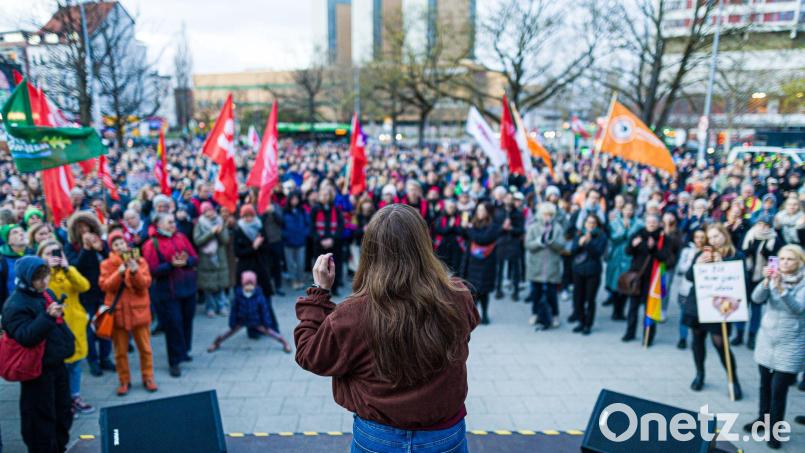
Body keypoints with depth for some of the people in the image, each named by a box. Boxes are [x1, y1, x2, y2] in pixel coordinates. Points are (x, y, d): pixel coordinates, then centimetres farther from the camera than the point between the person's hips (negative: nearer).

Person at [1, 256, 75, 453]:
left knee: (63, 411, 18)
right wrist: (47, 316, -39)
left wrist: (67, 342, 19)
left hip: (57, 362, 8)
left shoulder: (47, 294, 7)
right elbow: (25, 336, -29)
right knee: (41, 416, 1)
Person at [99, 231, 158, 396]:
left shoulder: (139, 261, 1)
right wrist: (119, 273, -23)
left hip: (138, 310, 0)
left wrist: (135, 272, -25)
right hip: (117, 311, 0)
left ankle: (148, 378, 20)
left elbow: (146, 283, -8)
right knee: (120, 350, 7)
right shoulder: (107, 264, 1)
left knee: (145, 348, 7)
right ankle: (124, 381, 20)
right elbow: (104, 286, -11)